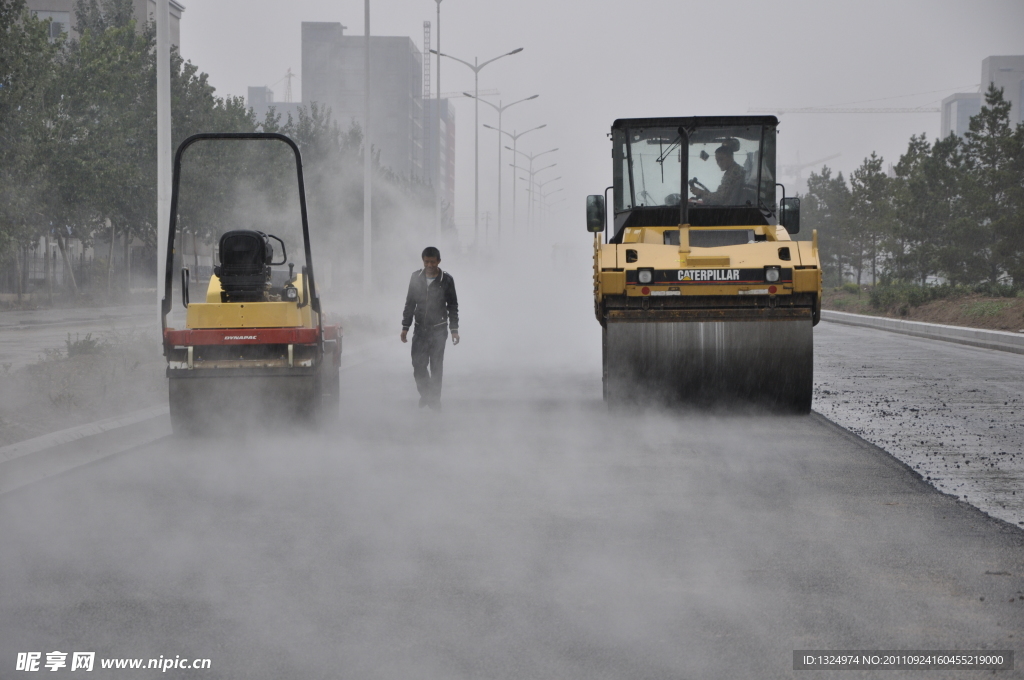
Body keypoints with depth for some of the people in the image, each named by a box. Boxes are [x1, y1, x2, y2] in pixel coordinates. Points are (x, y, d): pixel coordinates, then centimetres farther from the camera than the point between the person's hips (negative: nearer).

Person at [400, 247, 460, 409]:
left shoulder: (446, 280, -5)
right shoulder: (416, 277, 2)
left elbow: (452, 306, 3)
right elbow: (410, 303, 10)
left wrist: (454, 329, 0)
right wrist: (405, 327, 8)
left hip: (439, 330, -2)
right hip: (420, 329, 2)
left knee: (436, 366, 1)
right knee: (418, 363, -1)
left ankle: (434, 399, 11)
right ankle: (425, 394, 20)